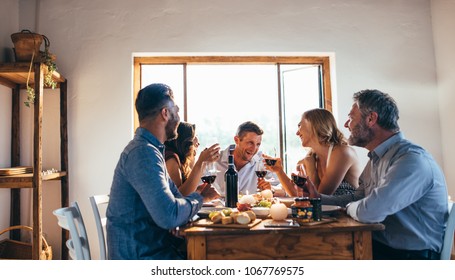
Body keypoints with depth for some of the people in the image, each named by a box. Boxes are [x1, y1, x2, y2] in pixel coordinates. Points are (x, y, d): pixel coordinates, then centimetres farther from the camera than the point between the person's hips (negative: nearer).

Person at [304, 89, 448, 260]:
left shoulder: (412, 159, -24)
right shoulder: (376, 158, 7)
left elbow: (368, 212, -32)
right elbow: (357, 198, 17)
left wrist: (349, 207, -9)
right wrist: (318, 198, 7)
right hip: (378, 245, 7)